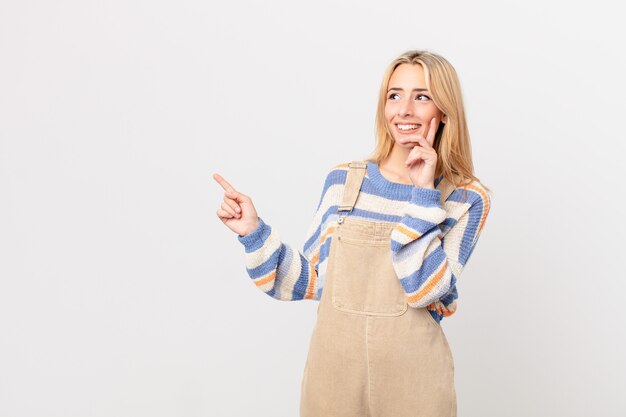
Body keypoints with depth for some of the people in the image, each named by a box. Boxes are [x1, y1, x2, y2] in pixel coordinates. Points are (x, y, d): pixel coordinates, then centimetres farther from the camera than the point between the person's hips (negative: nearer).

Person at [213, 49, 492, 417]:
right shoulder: (343, 180, 0)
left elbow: (424, 289, -19)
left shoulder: (467, 199, -6)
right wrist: (254, 232, -6)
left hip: (412, 379, -2)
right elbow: (310, 280, 4)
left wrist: (423, 194, -17)